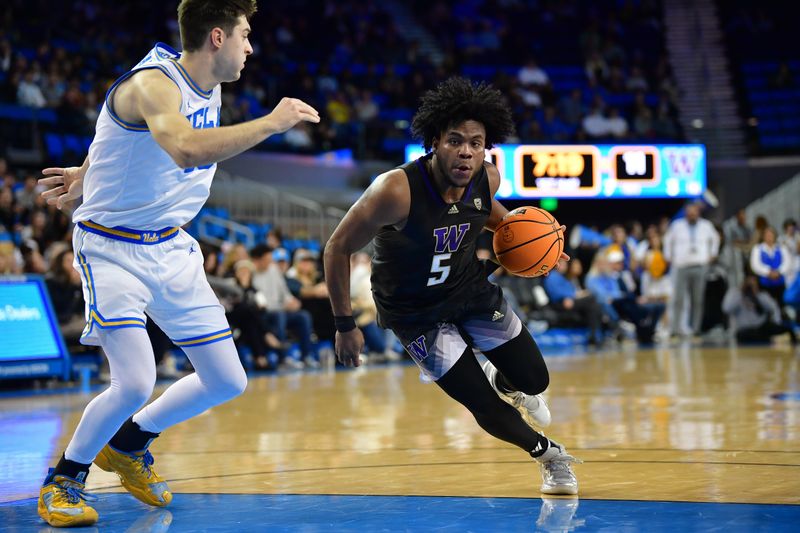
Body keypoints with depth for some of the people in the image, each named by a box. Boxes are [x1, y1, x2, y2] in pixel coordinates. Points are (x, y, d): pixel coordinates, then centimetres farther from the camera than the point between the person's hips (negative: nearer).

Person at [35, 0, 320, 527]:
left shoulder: (209, 88, 4)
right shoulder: (153, 83, -24)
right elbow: (186, 149, -44)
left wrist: (88, 172, 26)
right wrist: (272, 122, -36)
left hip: (171, 247, 8)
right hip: (111, 247, -8)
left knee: (228, 381, 6)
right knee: (136, 382, -22)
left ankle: (129, 442, 30)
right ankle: (65, 479, 4)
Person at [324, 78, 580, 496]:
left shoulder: (487, 179, -18)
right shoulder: (397, 191, -35)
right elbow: (338, 249, -23)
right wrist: (345, 326, -18)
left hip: (471, 288, 5)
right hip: (416, 313, -5)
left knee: (533, 381, 10)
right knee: (487, 409, -5)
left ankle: (501, 380, 49)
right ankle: (548, 454, 26)